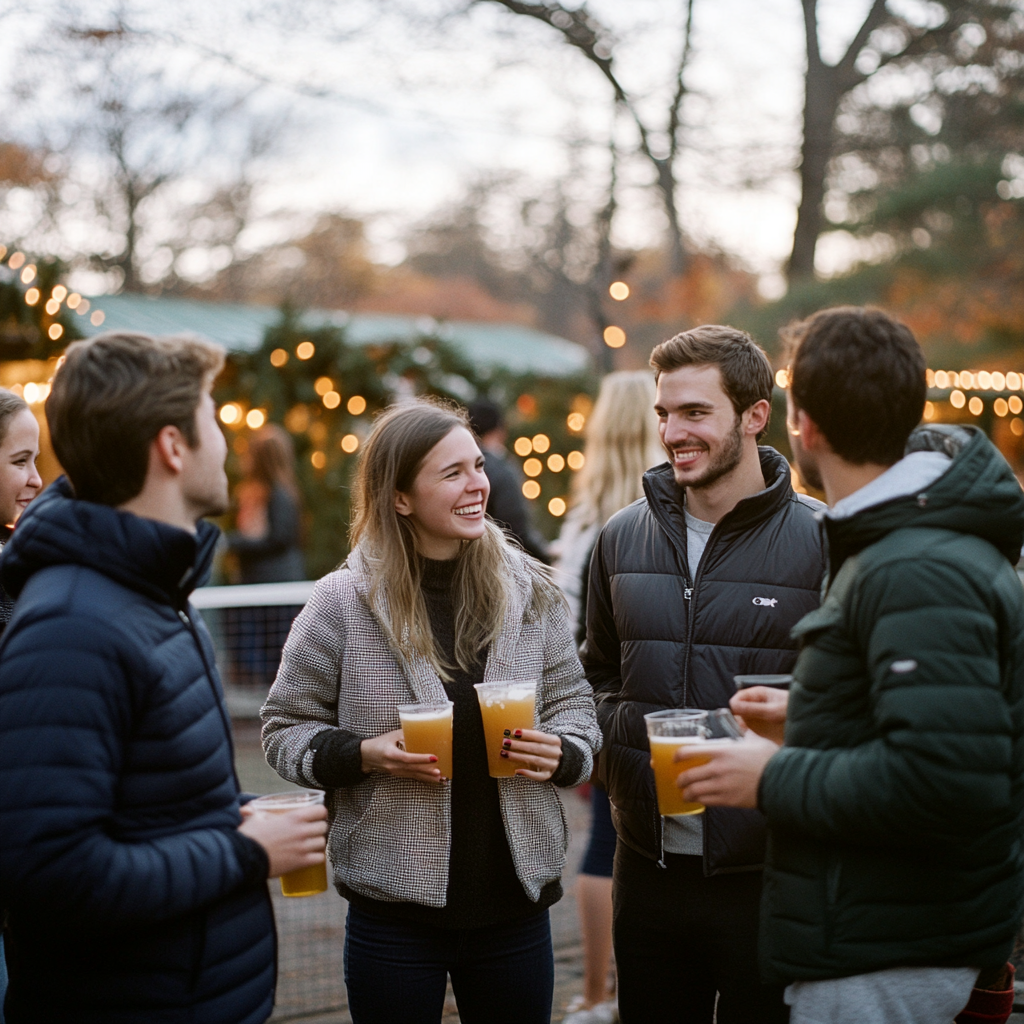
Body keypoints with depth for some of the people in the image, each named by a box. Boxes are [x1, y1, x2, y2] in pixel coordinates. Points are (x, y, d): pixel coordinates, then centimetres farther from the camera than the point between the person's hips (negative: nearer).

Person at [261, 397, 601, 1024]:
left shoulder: (530, 591, 1)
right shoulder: (342, 603, -6)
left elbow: (573, 702, 10)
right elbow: (287, 727, 1)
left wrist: (562, 752, -11)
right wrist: (365, 755, -16)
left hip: (516, 903, 3)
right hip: (395, 909, -2)